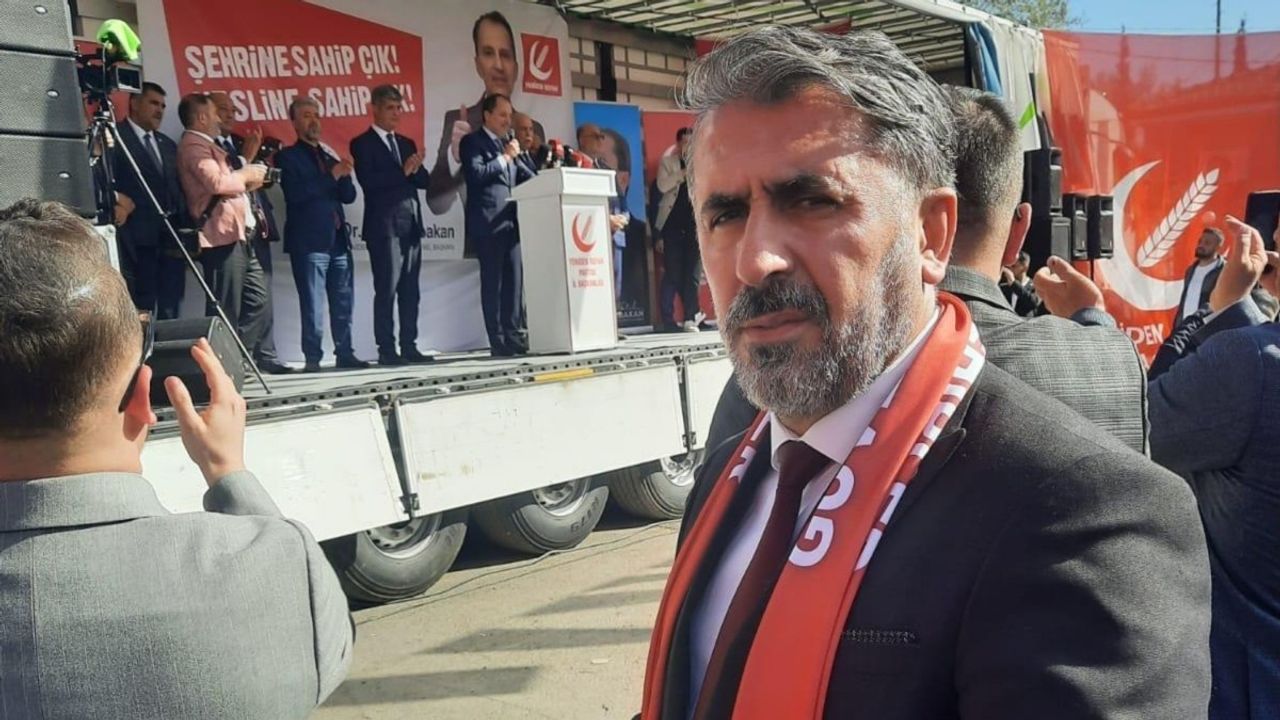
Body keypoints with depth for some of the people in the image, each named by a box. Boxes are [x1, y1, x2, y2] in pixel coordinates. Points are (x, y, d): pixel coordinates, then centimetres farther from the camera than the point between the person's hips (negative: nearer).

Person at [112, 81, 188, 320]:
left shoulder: (168, 144, 22)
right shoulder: (115, 137, -2)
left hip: (173, 238, 6)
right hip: (140, 240, -6)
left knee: (171, 311, 7)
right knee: (142, 311, -2)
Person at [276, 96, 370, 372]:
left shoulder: (330, 153, 18)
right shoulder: (287, 156, 2)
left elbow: (349, 195, 14)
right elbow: (295, 193, -14)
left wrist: (343, 177, -6)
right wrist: (331, 176, -14)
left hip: (338, 239, 5)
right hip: (309, 242, -5)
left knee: (344, 304, 7)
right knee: (313, 306, -4)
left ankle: (345, 354, 14)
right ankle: (313, 359, 1)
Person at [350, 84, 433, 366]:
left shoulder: (407, 143, 20)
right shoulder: (362, 144, 1)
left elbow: (424, 180, 13)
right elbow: (368, 181, -13)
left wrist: (416, 169, -7)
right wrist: (403, 172, -15)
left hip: (411, 224, 6)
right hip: (384, 226, -6)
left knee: (410, 290, 5)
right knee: (386, 290, -7)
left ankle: (409, 347, 9)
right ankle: (386, 350, -4)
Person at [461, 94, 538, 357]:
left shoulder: (509, 143, 21)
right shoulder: (472, 142, 2)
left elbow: (529, 177, 18)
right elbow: (475, 174, -14)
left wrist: (518, 155, 1)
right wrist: (505, 157, -10)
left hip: (512, 221, 7)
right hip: (489, 222, -7)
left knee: (514, 281, 4)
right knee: (492, 282, -5)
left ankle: (512, 336, 8)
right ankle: (498, 341, -4)